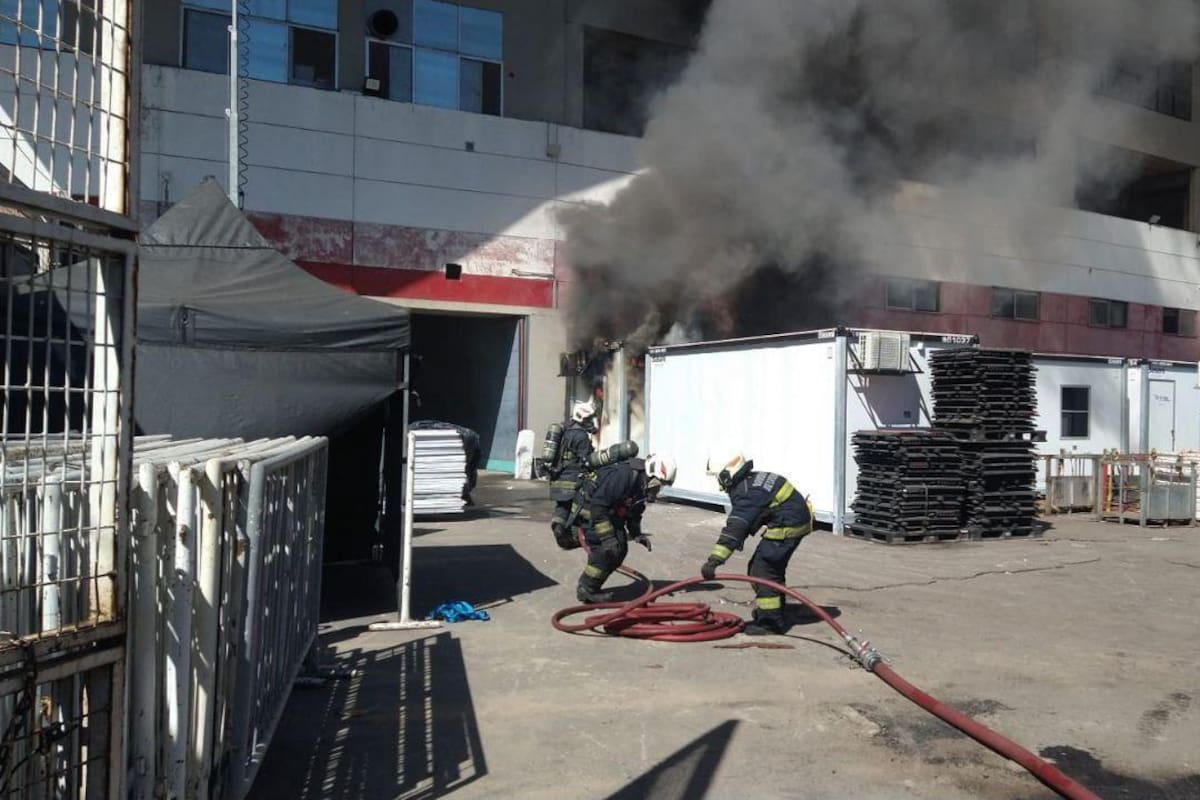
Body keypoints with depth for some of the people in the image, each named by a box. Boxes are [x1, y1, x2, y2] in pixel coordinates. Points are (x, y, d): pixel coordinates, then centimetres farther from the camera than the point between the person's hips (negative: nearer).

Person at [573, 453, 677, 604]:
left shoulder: (643, 483, -3)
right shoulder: (625, 474, -32)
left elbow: (634, 510, 14)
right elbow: (598, 505, -33)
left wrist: (636, 533, 0)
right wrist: (607, 537, -33)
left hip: (610, 511, 9)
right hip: (589, 506, -9)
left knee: (620, 549, 4)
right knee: (604, 550, -18)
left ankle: (591, 587, 13)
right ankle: (586, 590, -5)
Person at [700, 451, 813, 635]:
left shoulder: (747, 493, -24)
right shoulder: (751, 480, 7)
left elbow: (734, 529, -33)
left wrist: (714, 561, -36)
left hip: (788, 526, -10)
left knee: (762, 570, -8)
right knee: (773, 569, 19)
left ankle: (770, 622, -2)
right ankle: (771, 615, 31)